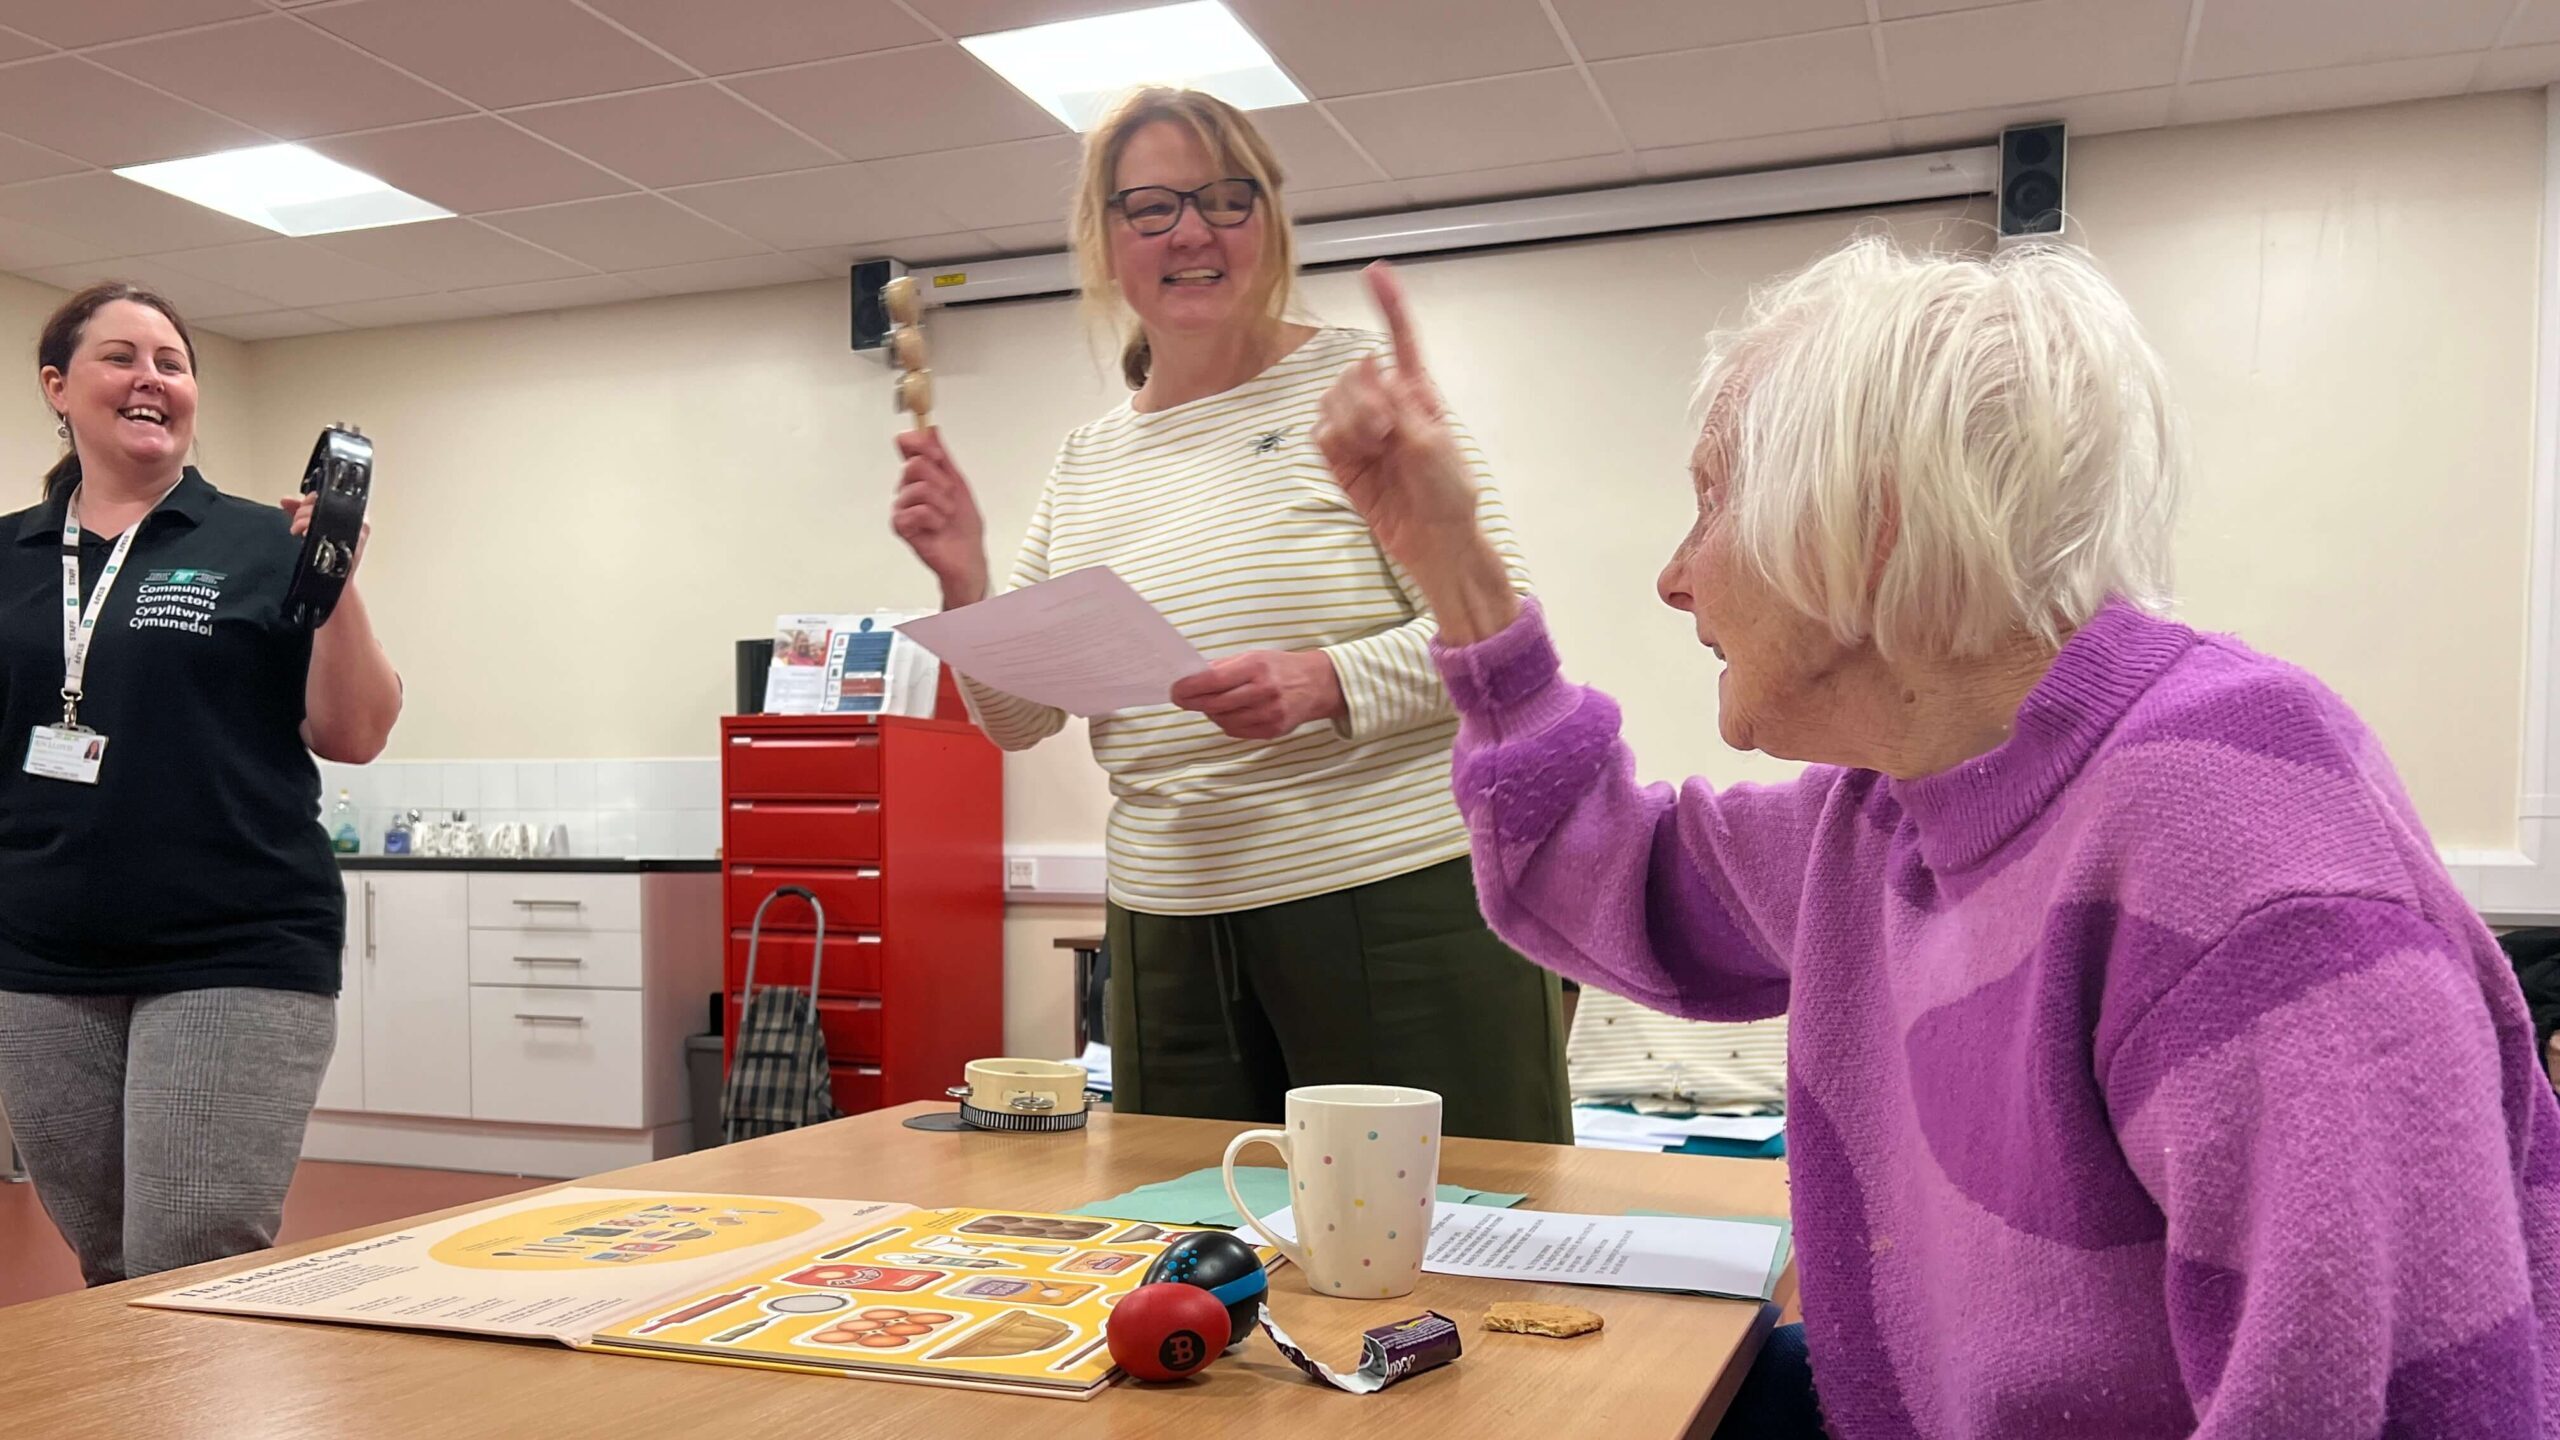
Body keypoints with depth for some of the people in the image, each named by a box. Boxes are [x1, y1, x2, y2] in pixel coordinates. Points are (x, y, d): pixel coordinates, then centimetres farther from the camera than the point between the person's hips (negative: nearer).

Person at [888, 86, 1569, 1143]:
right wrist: (964, 582, -4)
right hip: (1167, 932, 5)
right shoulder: (1085, 462, 13)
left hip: (1400, 901, -4)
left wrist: (1329, 682, -23)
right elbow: (1017, 721, 13)